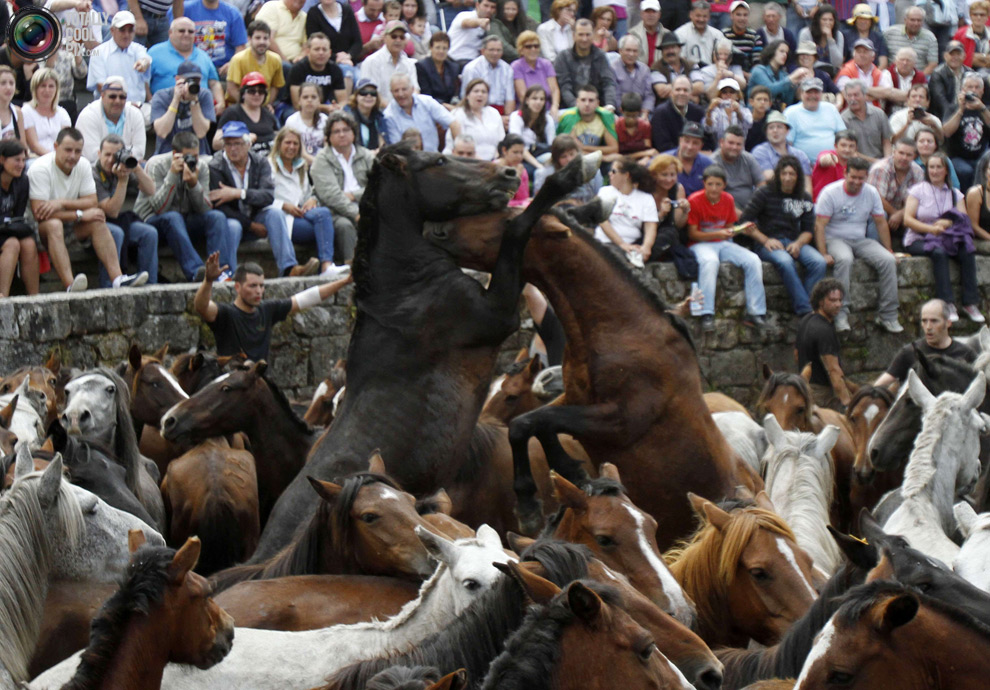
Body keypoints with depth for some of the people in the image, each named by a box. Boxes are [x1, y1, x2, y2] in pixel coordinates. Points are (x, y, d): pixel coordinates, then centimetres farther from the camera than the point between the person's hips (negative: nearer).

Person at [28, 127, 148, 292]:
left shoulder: (83, 165, -2)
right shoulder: (41, 169, -21)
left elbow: (92, 202, -6)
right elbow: (39, 213, -26)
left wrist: (63, 203, -24)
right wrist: (81, 215, -23)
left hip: (69, 223, 6)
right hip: (40, 228, -6)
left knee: (97, 221, -19)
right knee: (54, 225, -37)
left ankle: (117, 278, -30)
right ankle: (70, 285, -52)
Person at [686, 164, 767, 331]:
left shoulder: (728, 200, 6)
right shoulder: (695, 200, -10)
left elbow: (729, 228, 14)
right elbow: (692, 234, -10)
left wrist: (742, 229, -7)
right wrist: (717, 234, -21)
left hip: (724, 244, 5)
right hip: (701, 244, -5)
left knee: (753, 261, -18)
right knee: (710, 261, -40)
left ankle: (755, 313, -15)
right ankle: (707, 315, -39)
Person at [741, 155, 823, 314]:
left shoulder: (805, 198, 12)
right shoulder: (765, 193, 1)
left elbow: (808, 229, 14)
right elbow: (745, 220, -2)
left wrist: (798, 243, -8)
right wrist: (765, 240, -12)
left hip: (794, 242, 4)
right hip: (768, 245, -4)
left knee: (819, 262, -26)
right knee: (785, 261, -37)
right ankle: (804, 310, -37)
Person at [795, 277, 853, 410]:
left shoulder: (806, 321, 11)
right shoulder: (824, 330, -20)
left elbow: (797, 354, 23)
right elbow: (833, 370, -25)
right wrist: (846, 402, -27)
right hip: (822, 391, -10)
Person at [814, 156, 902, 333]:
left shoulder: (871, 193, 5)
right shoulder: (831, 192, -9)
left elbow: (881, 223, 12)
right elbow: (819, 225, -12)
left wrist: (889, 250, 9)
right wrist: (824, 254, -22)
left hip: (861, 240, 5)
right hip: (835, 239, -5)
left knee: (888, 260, -20)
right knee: (844, 259, -38)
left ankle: (887, 316, -14)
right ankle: (841, 316, -36)